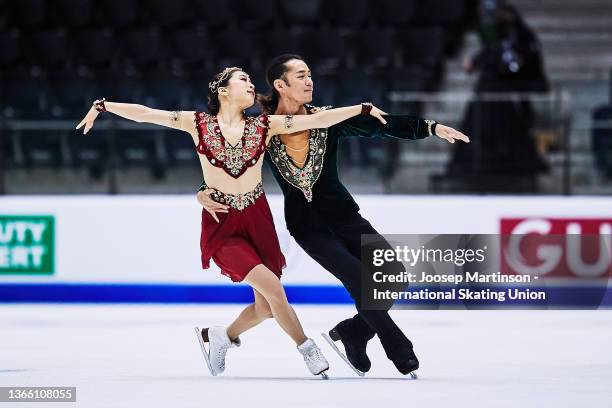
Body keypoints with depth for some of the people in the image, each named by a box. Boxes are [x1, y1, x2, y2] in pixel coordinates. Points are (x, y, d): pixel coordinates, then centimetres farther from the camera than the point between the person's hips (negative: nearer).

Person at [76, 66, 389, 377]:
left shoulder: (264, 126, 4)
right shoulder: (198, 124, -1)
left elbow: (318, 119, 1)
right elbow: (145, 114, -2)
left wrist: (363, 109, -3)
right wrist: (103, 106, -7)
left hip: (257, 220, 4)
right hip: (221, 224, -4)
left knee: (267, 307, 3)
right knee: (271, 287, -19)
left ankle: (220, 337, 31)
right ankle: (310, 353, -3)